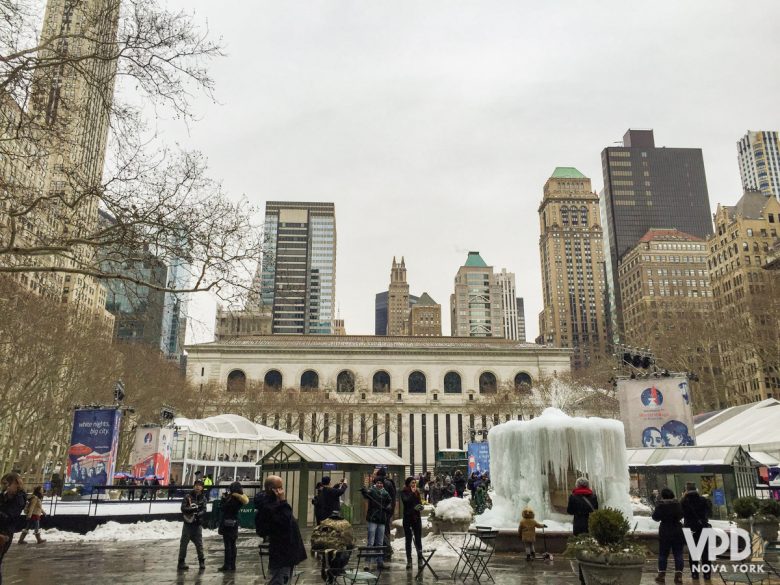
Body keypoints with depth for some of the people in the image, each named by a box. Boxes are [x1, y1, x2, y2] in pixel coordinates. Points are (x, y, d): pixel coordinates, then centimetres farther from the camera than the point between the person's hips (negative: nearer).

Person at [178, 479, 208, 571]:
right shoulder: (188, 497, -2)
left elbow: (204, 510, -3)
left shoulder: (203, 498, 4)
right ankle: (181, 562, 10)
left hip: (198, 524, 1)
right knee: (184, 543, 2)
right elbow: (183, 508, -10)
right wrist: (193, 509, -24)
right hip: (188, 523, -1)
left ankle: (202, 561, 15)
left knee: (199, 543, 4)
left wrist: (199, 514, -24)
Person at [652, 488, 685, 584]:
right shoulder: (677, 504, -3)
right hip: (677, 531, 2)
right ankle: (678, 575, 4)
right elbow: (681, 515, 9)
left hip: (665, 532, -2)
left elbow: (656, 517, -8)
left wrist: (656, 508, 6)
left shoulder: (660, 505, -14)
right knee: (678, 554, 8)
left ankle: (661, 575, 7)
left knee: (663, 554, 7)